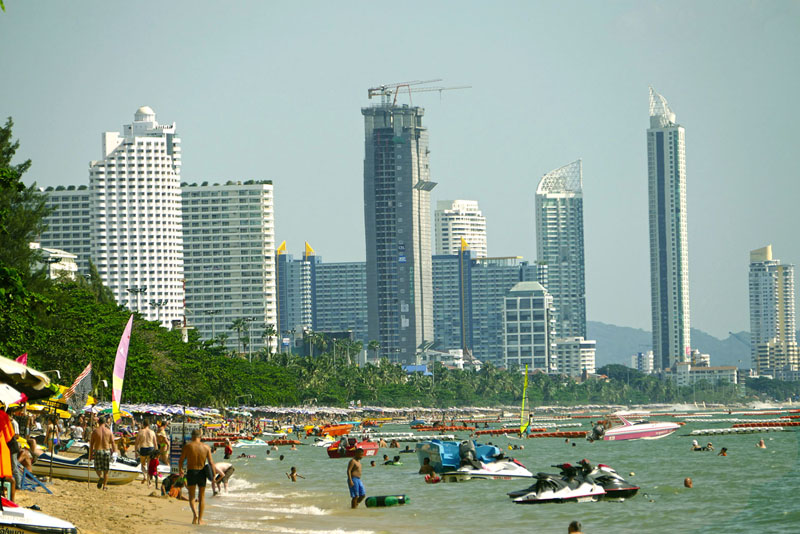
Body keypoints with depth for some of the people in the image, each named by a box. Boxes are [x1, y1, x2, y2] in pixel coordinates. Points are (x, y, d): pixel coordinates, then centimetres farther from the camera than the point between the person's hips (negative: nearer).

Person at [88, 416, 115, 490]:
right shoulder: (108, 431, 0)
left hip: (97, 451, -1)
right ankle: (104, 486, 11)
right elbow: (112, 443, 1)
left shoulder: (95, 431, -2)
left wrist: (90, 454, 5)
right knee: (106, 470, 11)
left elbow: (91, 444, 0)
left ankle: (100, 476, -23)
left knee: (98, 468, 9)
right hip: (107, 451, 1)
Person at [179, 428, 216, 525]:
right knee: (201, 497, 14)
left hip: (191, 472, -2)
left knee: (191, 496, 9)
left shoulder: (187, 446, -6)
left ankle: (195, 513, -18)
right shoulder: (206, 447, -1)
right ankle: (200, 519, 13)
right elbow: (211, 462, -5)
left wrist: (180, 470, 16)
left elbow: (181, 460, -3)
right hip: (202, 472, 2)